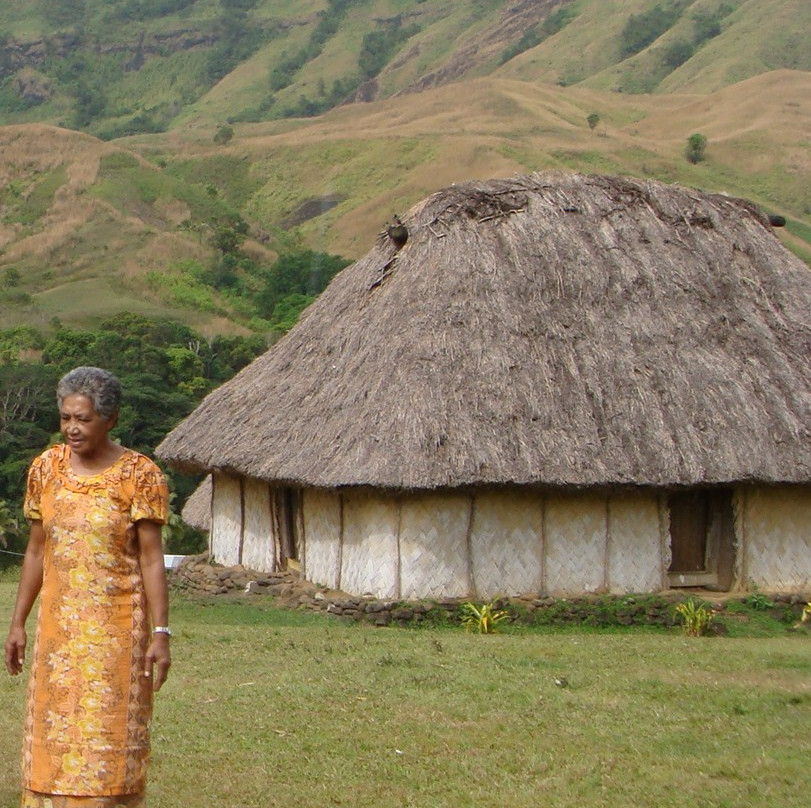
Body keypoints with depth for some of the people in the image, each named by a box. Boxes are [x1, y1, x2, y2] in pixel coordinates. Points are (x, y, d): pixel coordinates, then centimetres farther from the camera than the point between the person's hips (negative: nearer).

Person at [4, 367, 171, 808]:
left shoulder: (139, 474, -8)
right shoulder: (46, 468, 4)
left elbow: (151, 557, -8)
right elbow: (36, 550, 11)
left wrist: (160, 633, -13)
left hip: (116, 626, -4)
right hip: (57, 623, 4)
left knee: (110, 735, -1)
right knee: (53, 731, 7)